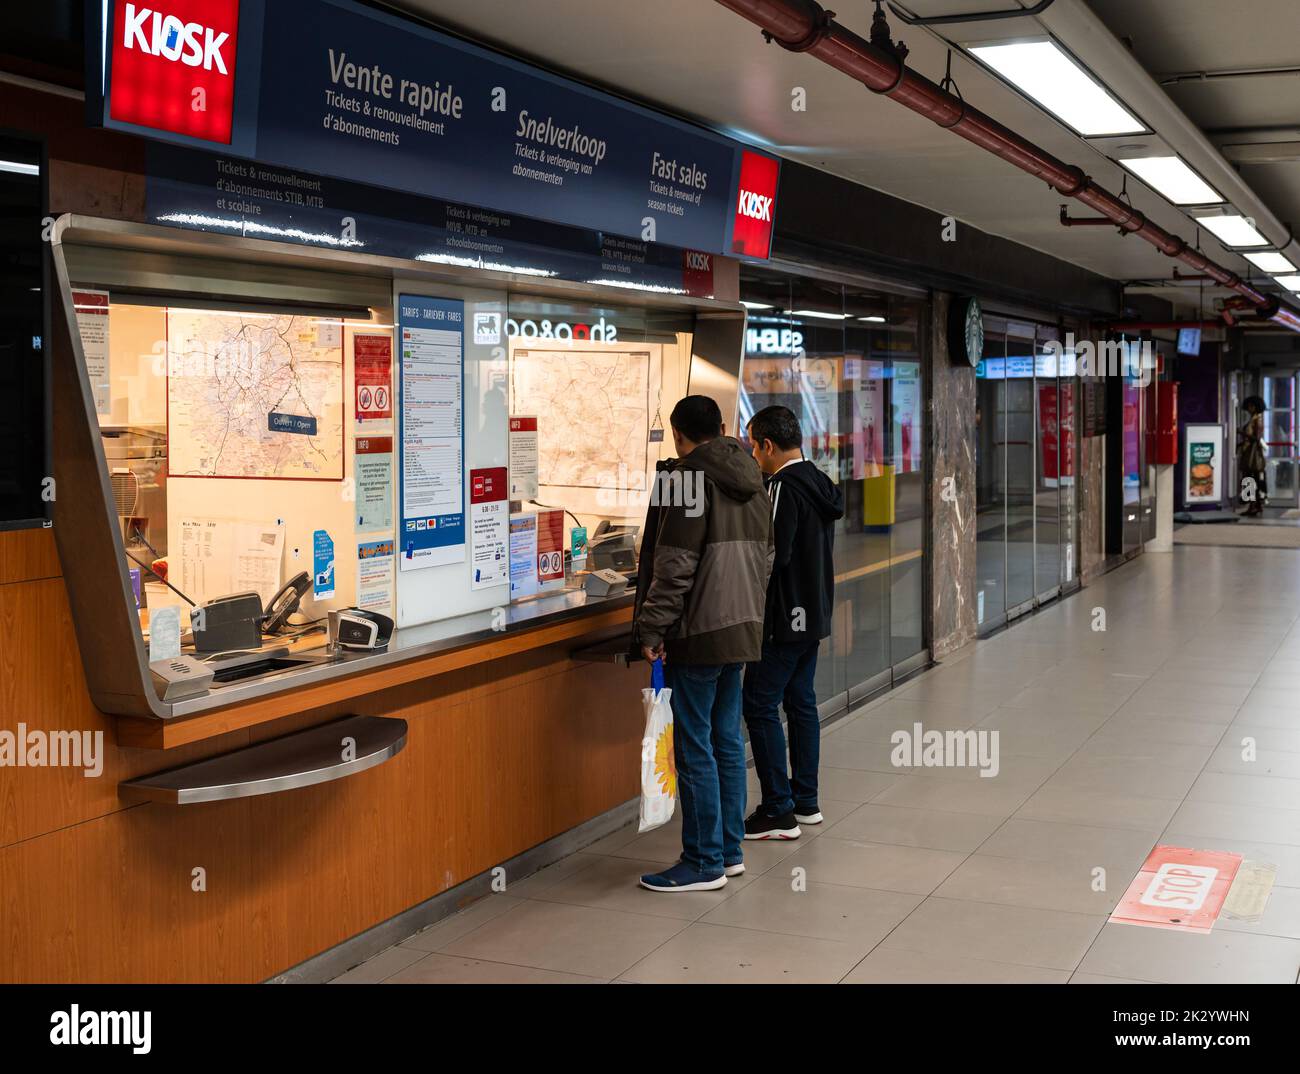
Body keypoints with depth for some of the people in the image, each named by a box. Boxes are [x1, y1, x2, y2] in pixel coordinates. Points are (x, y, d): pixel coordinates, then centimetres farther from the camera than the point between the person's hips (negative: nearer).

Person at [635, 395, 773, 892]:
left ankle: (704, 862, 3)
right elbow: (763, 557, 19)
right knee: (727, 740, 14)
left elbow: (675, 564, -17)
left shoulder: (688, 477, -12)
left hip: (699, 631, -8)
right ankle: (730, 850, 21)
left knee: (695, 747, -2)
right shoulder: (749, 479, 13)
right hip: (742, 627, 9)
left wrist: (652, 627, -13)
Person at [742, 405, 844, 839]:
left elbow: (773, 555, -23)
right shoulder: (819, 484, 12)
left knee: (760, 705, -4)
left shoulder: (783, 489, -17)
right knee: (801, 701, 15)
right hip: (815, 614, 10)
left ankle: (779, 812, -3)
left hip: (785, 617, -10)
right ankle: (806, 800, 22)